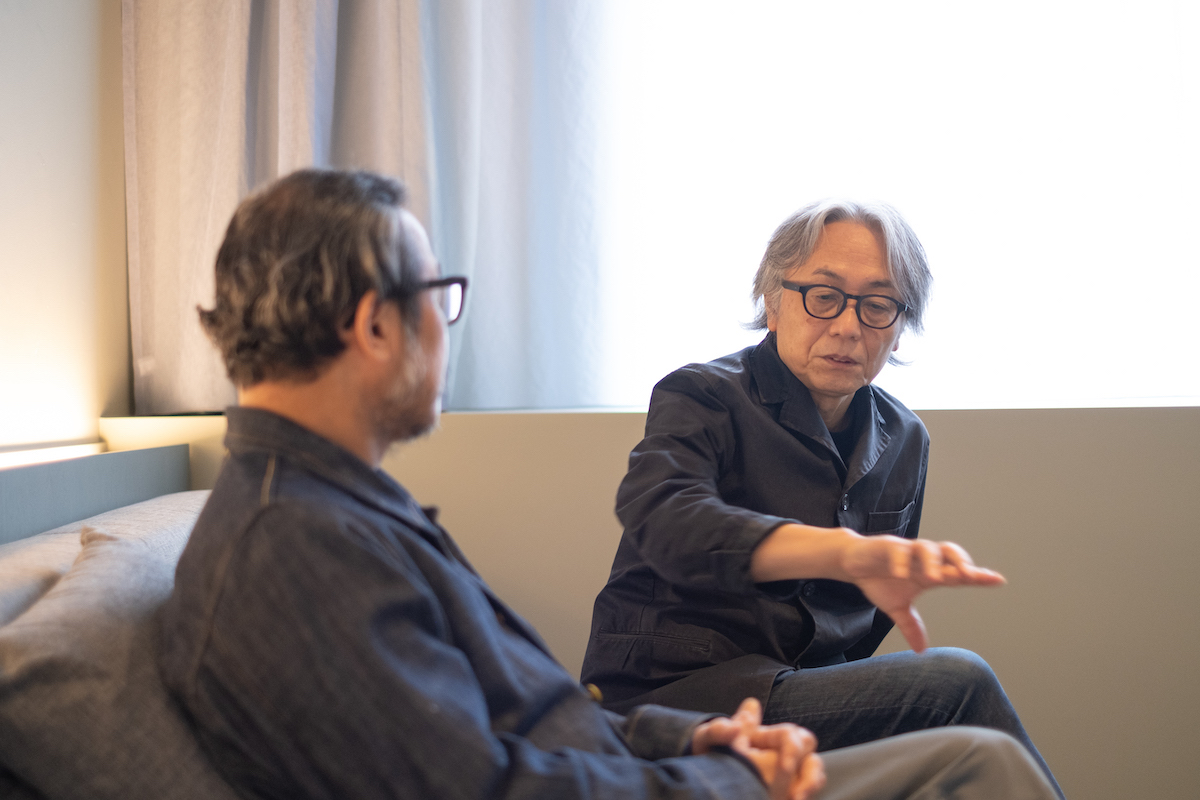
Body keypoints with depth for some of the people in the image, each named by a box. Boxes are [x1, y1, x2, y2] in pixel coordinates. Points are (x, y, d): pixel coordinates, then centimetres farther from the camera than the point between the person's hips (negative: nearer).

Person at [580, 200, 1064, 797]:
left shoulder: (903, 440, 12)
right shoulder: (700, 396, -7)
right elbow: (663, 519, -30)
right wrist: (845, 552, -45)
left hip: (811, 689, 6)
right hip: (672, 696, -5)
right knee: (956, 682, -23)